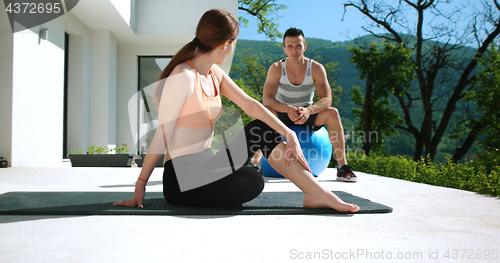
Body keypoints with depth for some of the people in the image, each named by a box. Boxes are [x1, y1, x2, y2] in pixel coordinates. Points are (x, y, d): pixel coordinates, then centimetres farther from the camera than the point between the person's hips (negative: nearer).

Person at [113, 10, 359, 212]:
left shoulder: (214, 73, 8)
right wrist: (140, 187, -17)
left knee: (262, 130, 1)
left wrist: (289, 134, -5)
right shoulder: (183, 77, -18)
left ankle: (316, 192, -3)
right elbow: (162, 135, -19)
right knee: (251, 183, -32)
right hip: (181, 177, -9)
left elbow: (250, 105, 5)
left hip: (204, 164, 9)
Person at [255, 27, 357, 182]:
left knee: (332, 113, -27)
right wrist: (288, 109, -43)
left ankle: (342, 166, -22)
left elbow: (327, 99, -20)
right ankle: (256, 162, -25)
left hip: (308, 115, 1)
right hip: (282, 115, -1)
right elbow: (266, 99, -24)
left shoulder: (316, 68, -13)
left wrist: (308, 110, -42)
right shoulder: (276, 69, -15)